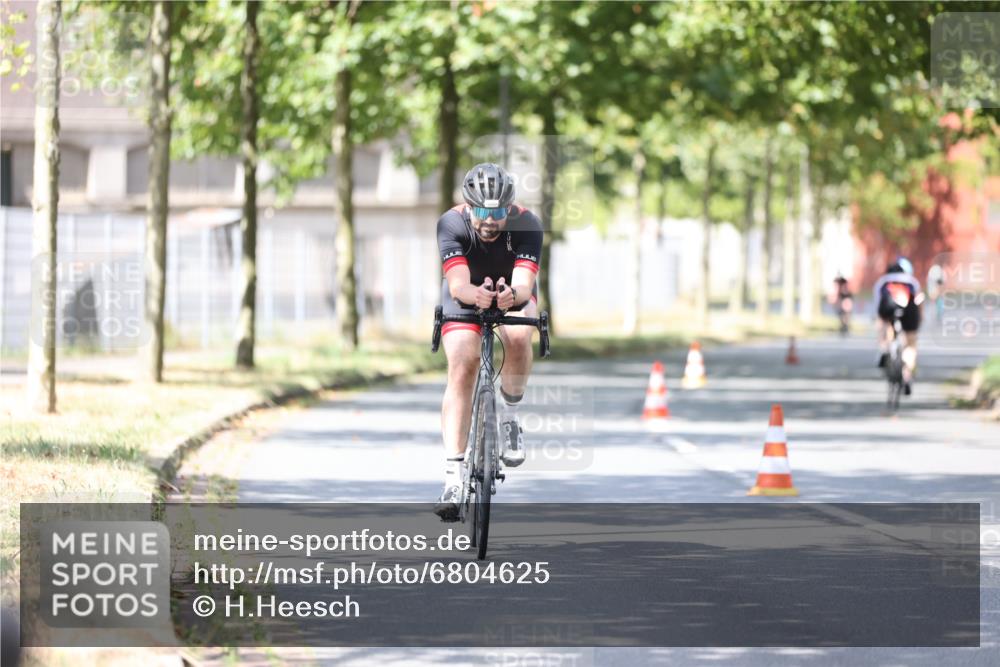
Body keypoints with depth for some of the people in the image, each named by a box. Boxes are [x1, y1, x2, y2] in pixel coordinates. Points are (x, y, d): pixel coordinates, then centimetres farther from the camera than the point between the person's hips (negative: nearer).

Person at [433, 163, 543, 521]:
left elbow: (524, 285, -39)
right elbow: (457, 285, -40)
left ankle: (509, 413, -4)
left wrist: (512, 295, -63)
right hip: (466, 295, 0)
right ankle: (453, 478, -24)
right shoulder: (452, 223, -29)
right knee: (462, 367, -21)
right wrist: (476, 294, -63)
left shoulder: (527, 224, -29)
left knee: (518, 337, -32)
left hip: (513, 294, 1)